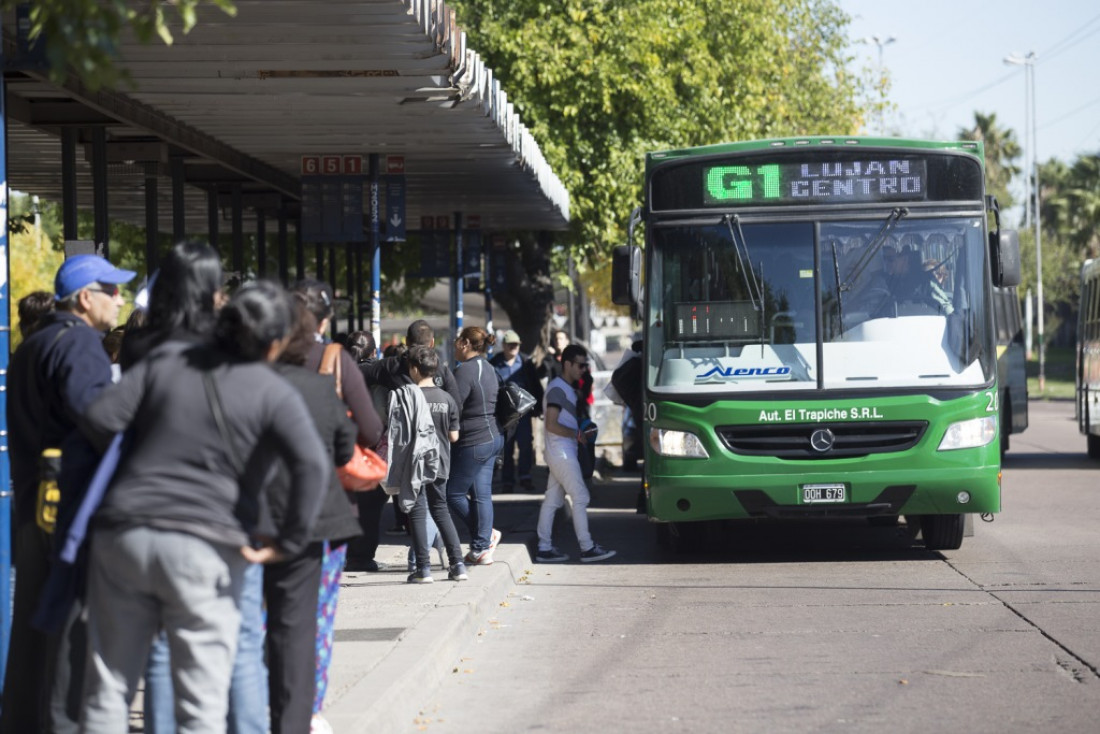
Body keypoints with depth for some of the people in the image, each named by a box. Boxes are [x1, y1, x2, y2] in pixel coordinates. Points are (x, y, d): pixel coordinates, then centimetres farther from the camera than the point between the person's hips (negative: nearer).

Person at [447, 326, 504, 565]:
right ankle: (482, 549, 9)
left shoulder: (465, 371, -17)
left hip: (473, 442, -10)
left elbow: (454, 409, -19)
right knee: (481, 494, 9)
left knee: (454, 493, 3)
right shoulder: (487, 368, 13)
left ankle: (487, 535, 10)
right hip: (493, 436, 10)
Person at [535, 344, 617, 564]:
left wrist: (581, 432, 11)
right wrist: (577, 434, -13)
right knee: (580, 498, -7)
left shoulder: (567, 388, 17)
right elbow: (552, 425, -21)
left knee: (552, 500, 8)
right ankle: (587, 548, -5)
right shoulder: (558, 389, -15)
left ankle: (544, 549, 9)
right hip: (561, 452, -10)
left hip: (563, 453, 10)